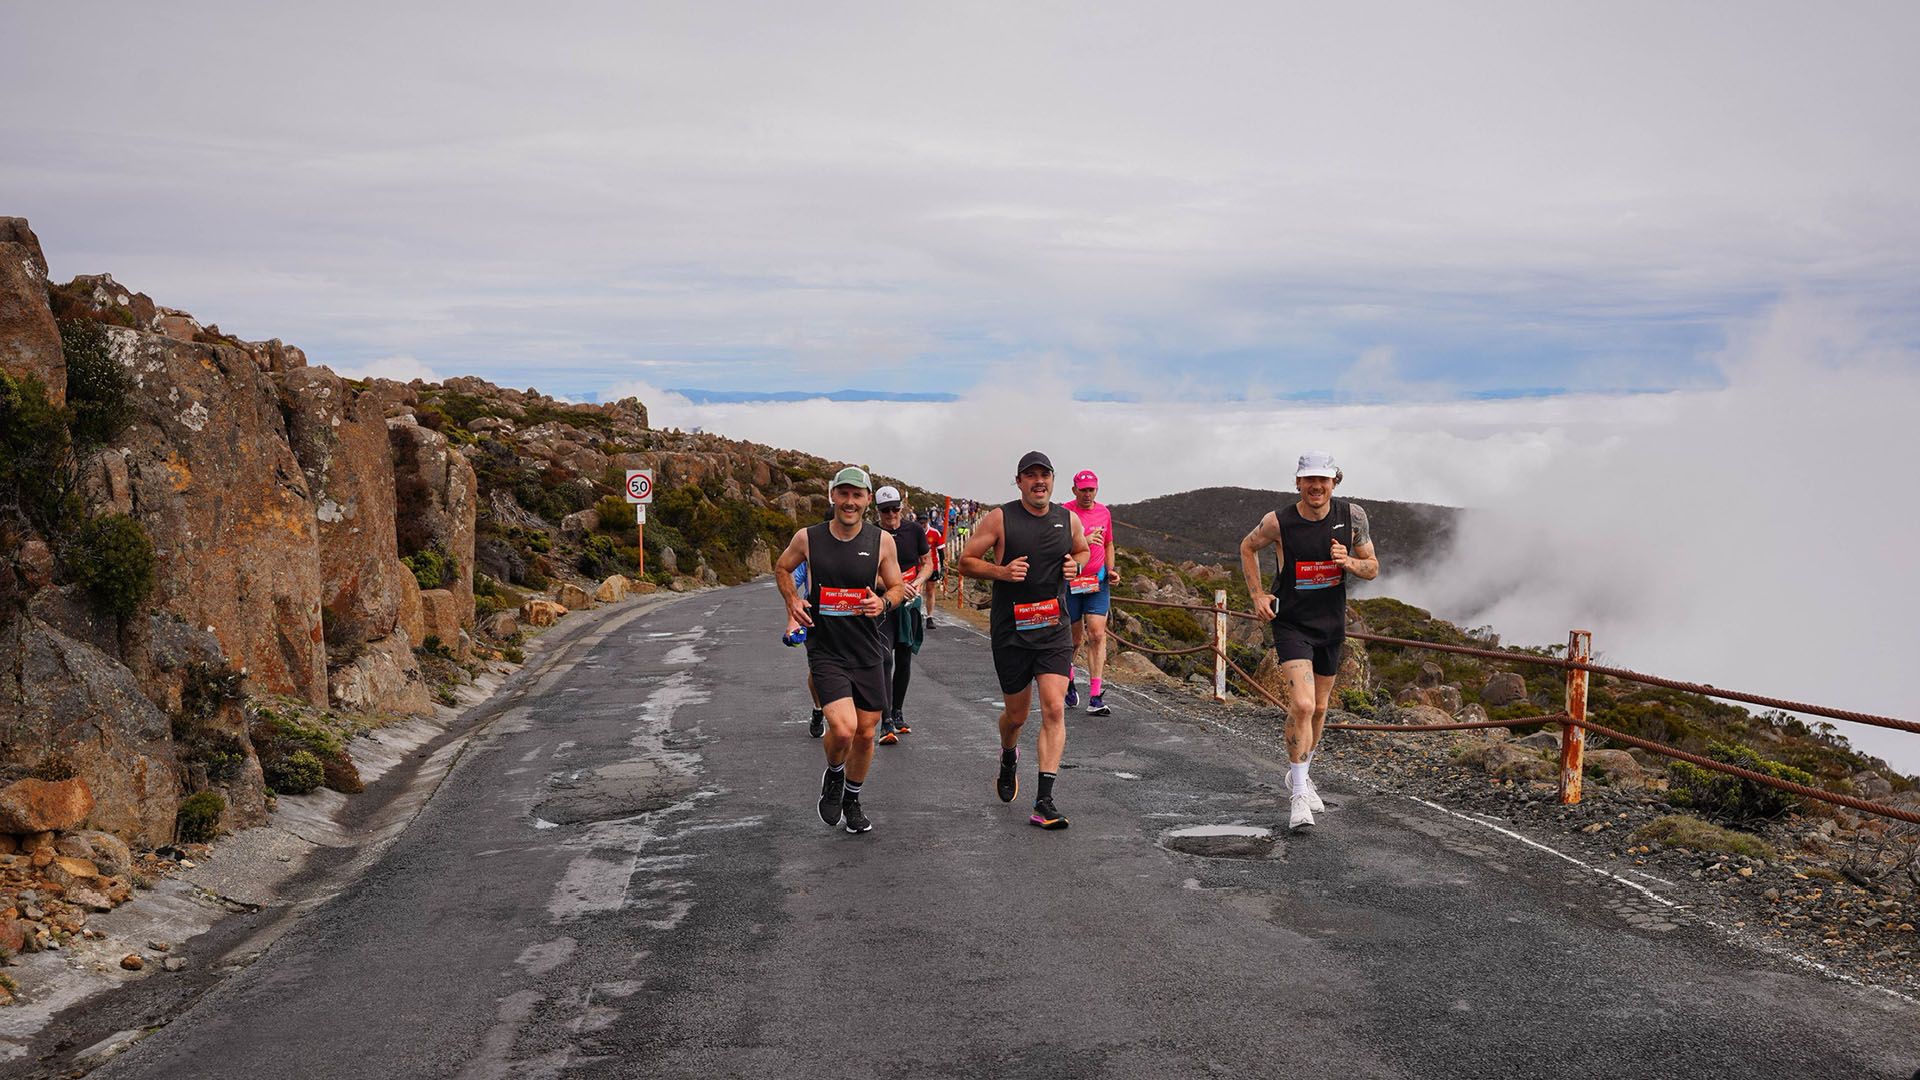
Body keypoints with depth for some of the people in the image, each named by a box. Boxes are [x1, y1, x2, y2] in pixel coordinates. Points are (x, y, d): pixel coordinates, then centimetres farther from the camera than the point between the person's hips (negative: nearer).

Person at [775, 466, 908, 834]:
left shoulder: (881, 541, -3)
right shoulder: (808, 538, -4)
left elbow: (898, 587, 7)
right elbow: (781, 568, 15)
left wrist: (884, 603, -15)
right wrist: (792, 599, -2)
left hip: (867, 651, 2)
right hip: (825, 649, -2)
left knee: (865, 733, 10)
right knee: (843, 728, -20)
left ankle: (852, 801, 35)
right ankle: (833, 776, 14)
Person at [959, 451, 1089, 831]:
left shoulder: (1068, 519, 5)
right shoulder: (1000, 518, -6)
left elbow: (1083, 550, 25)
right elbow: (966, 561, -2)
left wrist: (1075, 565, 2)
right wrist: (1001, 571, -19)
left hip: (1054, 630, 2)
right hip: (1011, 631, -2)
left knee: (1054, 710, -12)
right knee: (1016, 714, 10)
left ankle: (1044, 801, -9)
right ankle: (1008, 758, 46)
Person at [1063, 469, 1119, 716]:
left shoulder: (1104, 513, 8)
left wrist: (1111, 570, 6)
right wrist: (1083, 541, -27)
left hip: (1098, 582, 3)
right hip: (1070, 582, -2)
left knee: (1097, 635, -10)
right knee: (1075, 638, 7)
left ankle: (1095, 698, -9)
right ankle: (1068, 679, 38)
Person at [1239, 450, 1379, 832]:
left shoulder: (1352, 516, -6)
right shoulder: (1278, 521, -13)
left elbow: (1373, 568, 3)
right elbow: (1247, 548, 7)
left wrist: (1349, 562, -19)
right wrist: (1257, 594, -1)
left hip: (1332, 624, 4)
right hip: (1291, 624, -4)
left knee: (1319, 708, 16)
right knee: (1302, 705, -18)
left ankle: (1301, 774, 39)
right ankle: (1298, 794, -8)